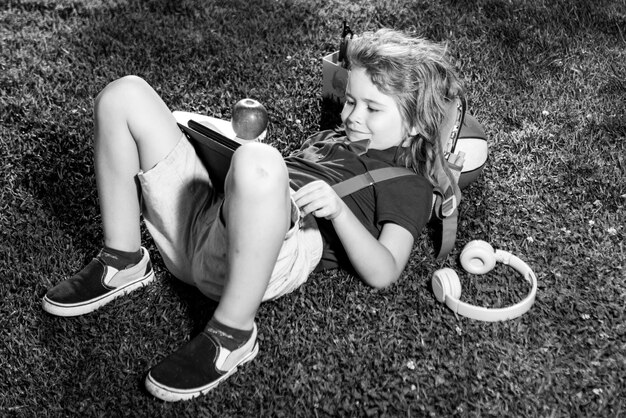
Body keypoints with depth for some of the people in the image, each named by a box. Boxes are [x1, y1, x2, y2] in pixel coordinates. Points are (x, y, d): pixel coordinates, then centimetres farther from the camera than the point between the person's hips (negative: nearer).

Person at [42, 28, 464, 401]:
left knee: (257, 161, -44)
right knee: (126, 95, 4)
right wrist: (250, 134, 24)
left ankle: (231, 335, -23)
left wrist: (337, 208, -19)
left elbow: (383, 273, -5)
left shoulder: (409, 184, 10)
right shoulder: (333, 136, 34)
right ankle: (123, 263, 4)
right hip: (206, 216, 8)